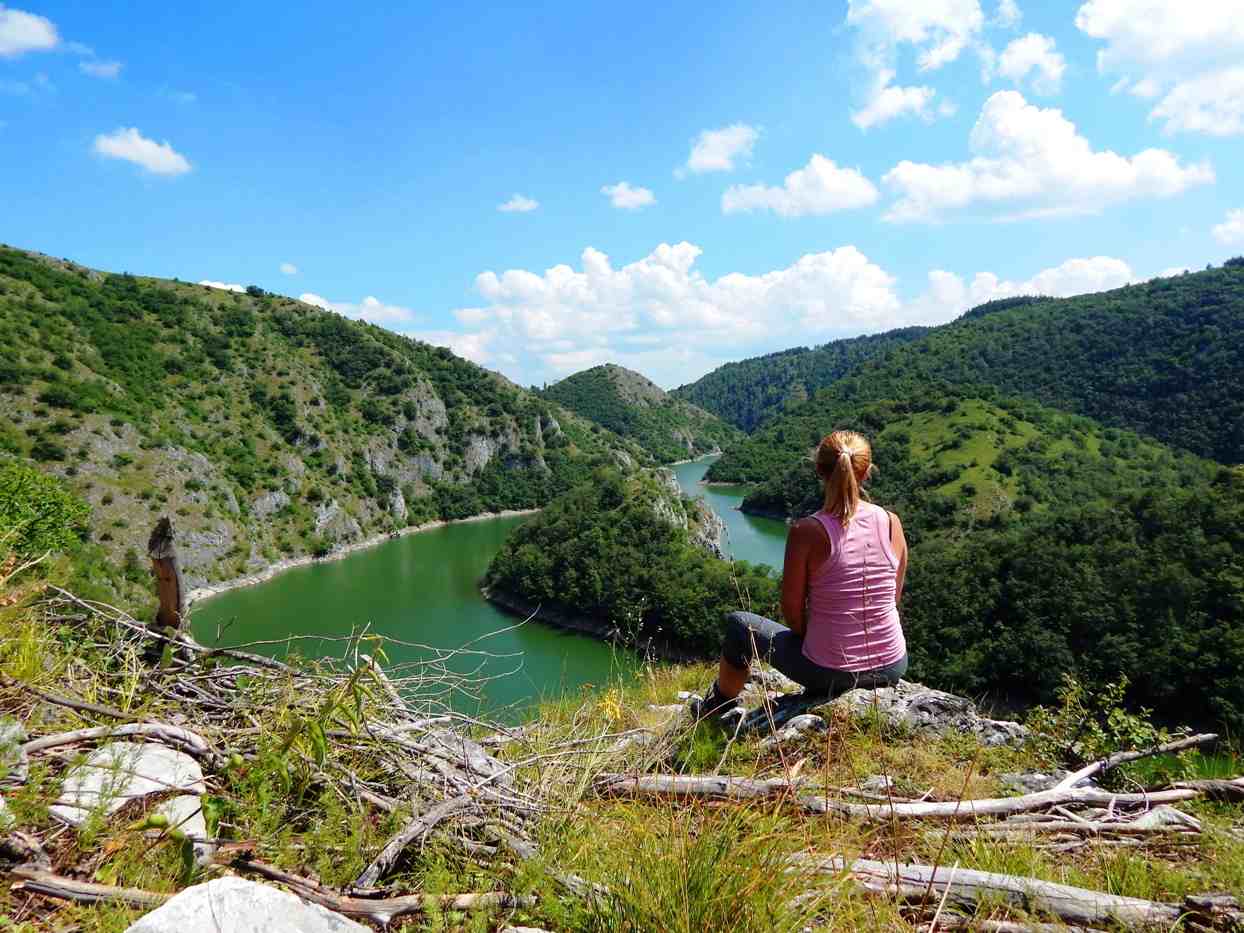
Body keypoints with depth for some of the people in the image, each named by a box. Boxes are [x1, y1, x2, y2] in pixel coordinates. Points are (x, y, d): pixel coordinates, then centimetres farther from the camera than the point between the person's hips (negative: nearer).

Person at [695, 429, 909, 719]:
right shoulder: (892, 522, -7)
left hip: (830, 673, -4)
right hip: (893, 668, 4)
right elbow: (894, 598, 5)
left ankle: (719, 708, 45)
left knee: (739, 625, 21)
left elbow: (792, 611, -10)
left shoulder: (806, 532, -20)